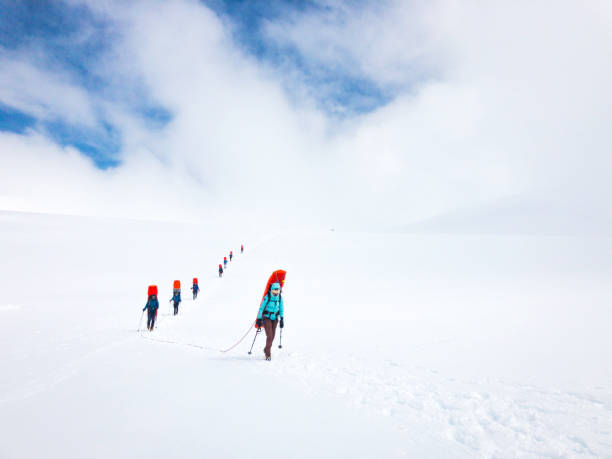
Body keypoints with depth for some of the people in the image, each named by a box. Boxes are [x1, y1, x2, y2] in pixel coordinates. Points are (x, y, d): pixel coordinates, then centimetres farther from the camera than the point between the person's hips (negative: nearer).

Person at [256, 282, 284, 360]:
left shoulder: (280, 297, -5)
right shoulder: (267, 297, -17)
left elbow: (281, 309, 4)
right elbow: (261, 308, -11)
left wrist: (282, 319, 0)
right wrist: (259, 319, -12)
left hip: (275, 318, 4)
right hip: (266, 317, -4)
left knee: (272, 336, 7)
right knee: (269, 335, -13)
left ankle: (266, 350, 31)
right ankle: (268, 354, 2)